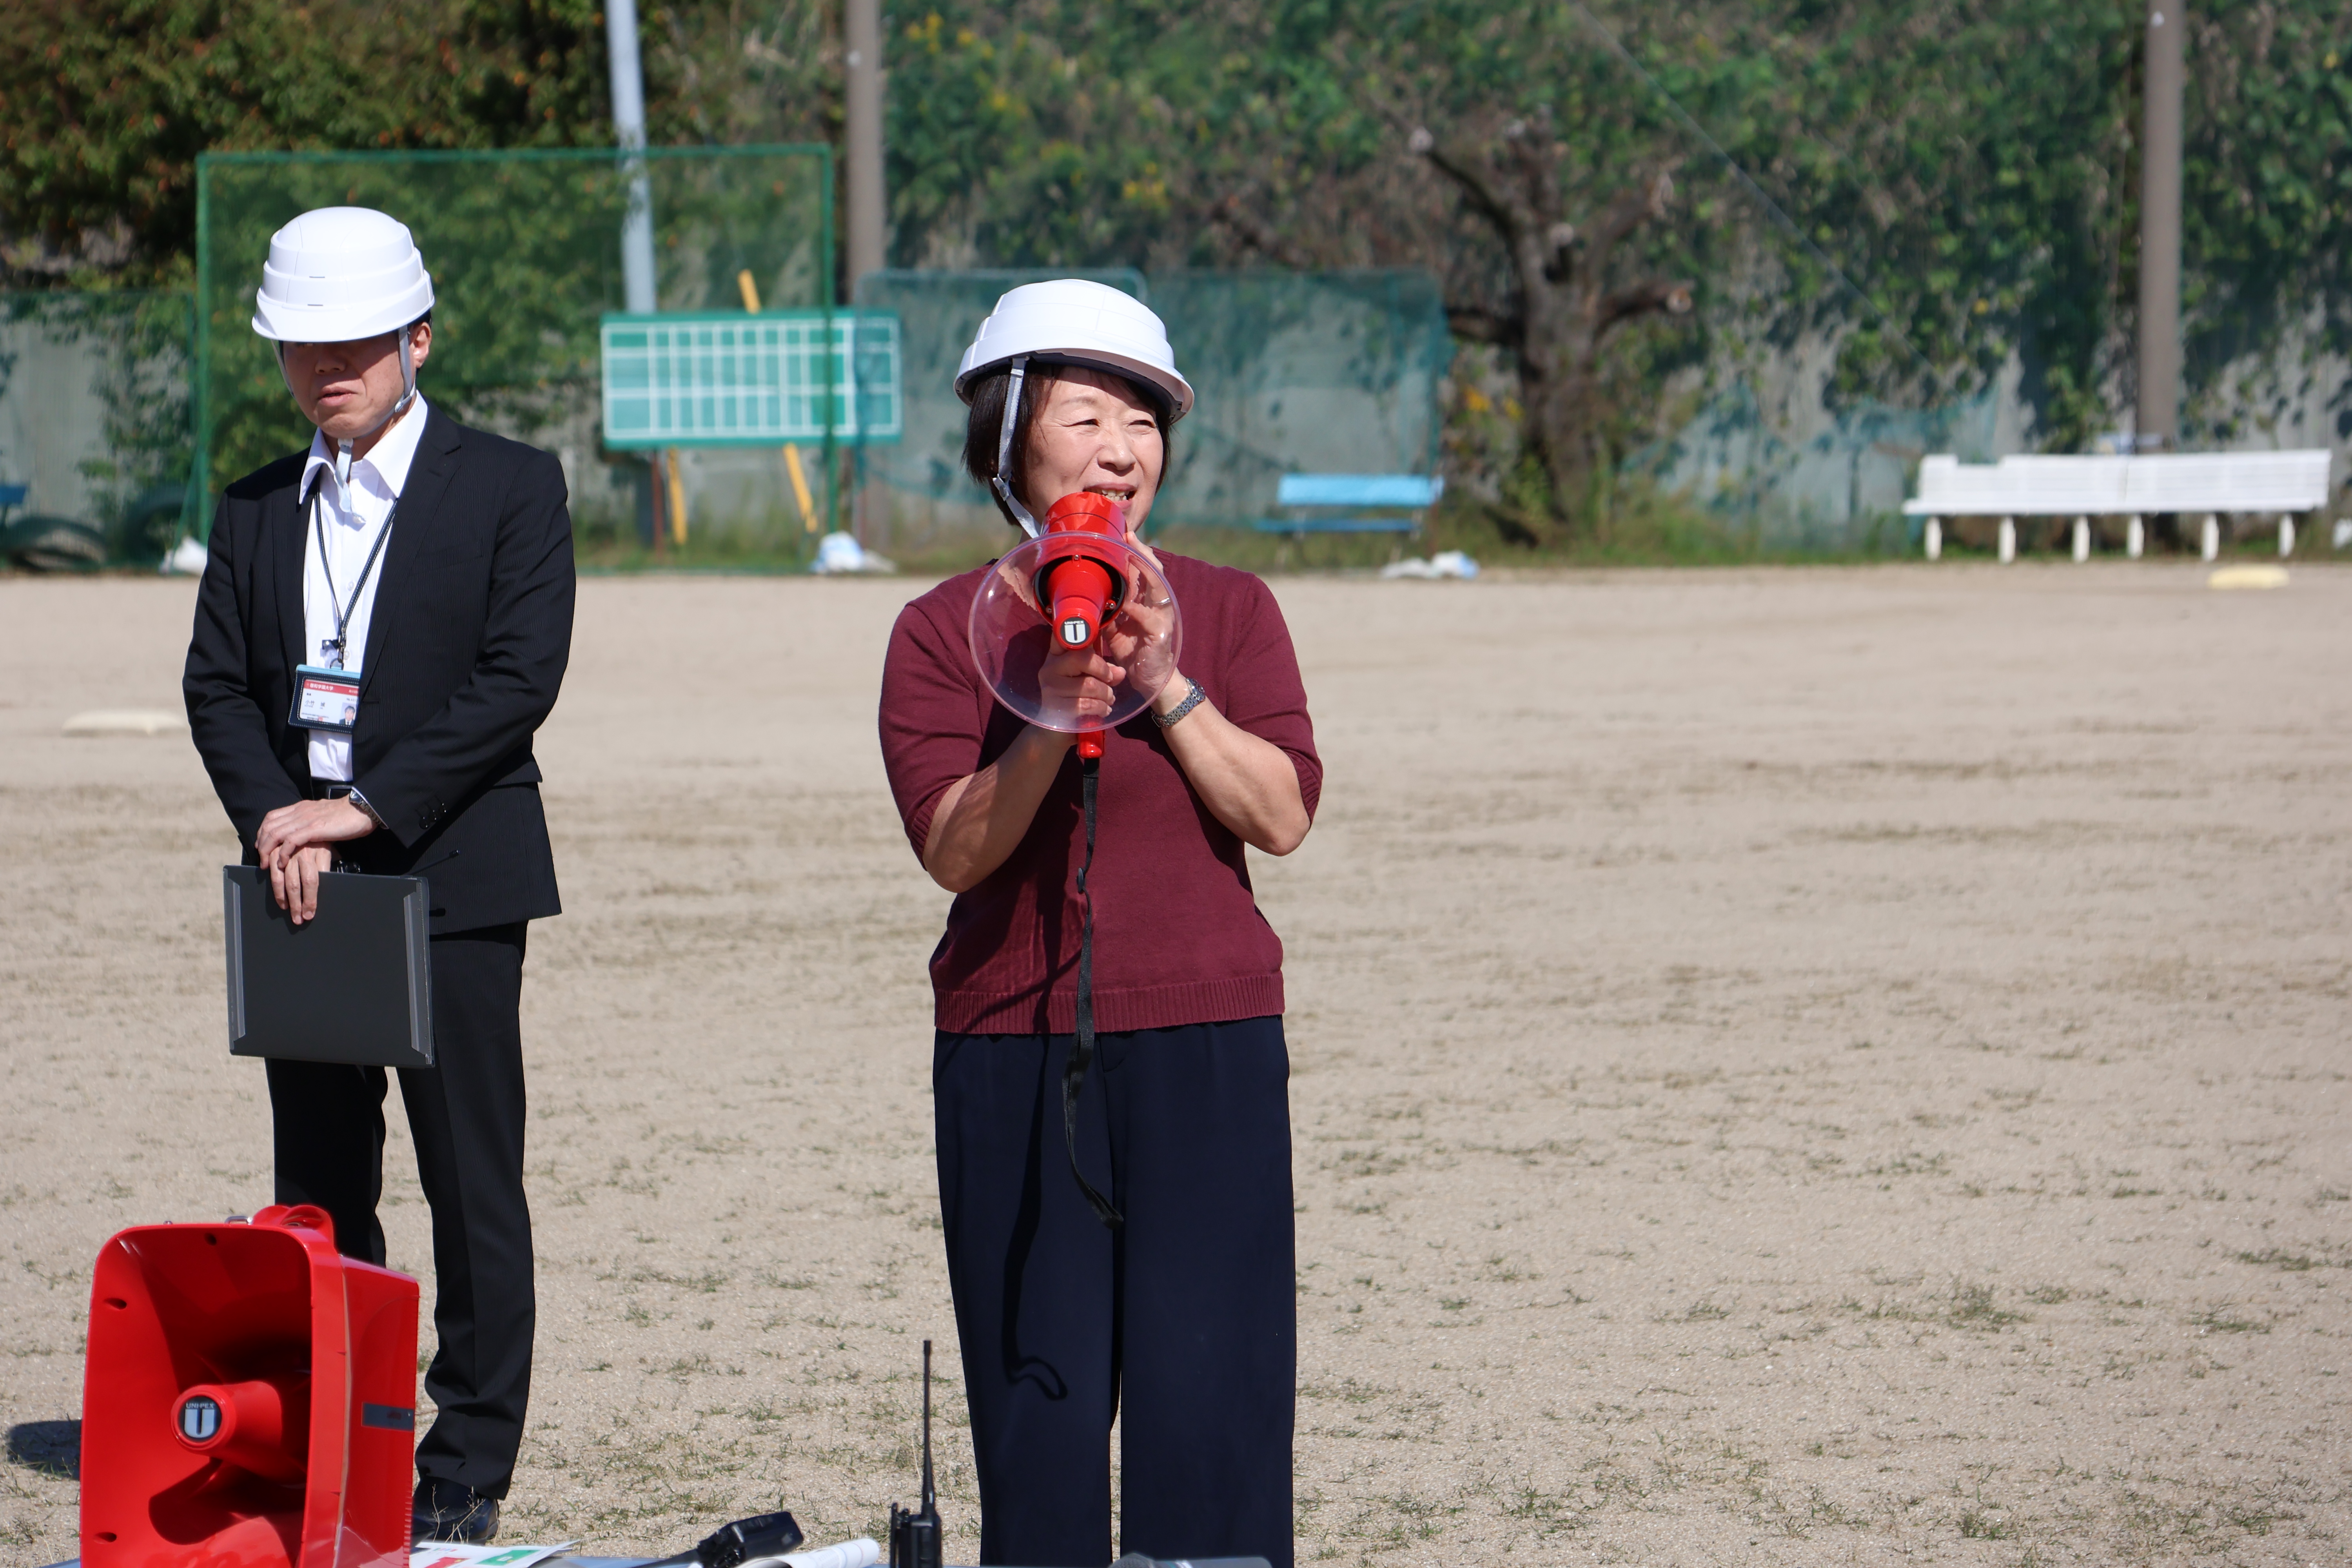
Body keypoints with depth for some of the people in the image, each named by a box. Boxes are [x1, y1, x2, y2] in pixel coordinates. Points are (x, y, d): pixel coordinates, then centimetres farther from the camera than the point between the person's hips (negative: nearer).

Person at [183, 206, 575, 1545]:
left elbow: (520, 680, -11)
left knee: (474, 1186, -1)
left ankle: (469, 1472, 5)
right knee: (319, 1193, 7)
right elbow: (219, 684, 8)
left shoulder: (509, 488, -1)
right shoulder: (257, 514, 14)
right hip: (302, 884, 5)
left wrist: (362, 805, -16)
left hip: (455, 882, -4)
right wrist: (273, 817, -11)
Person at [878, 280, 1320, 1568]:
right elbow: (955, 848, -8)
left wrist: (1163, 684, -13)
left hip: (1206, 1047, 0)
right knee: (1041, 1402, -1)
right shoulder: (946, 630, 3)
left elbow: (1282, 813, -3)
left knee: (1209, 1395, -5)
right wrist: (1052, 722, -22)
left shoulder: (1228, 610, 7)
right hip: (1013, 1048, 0)